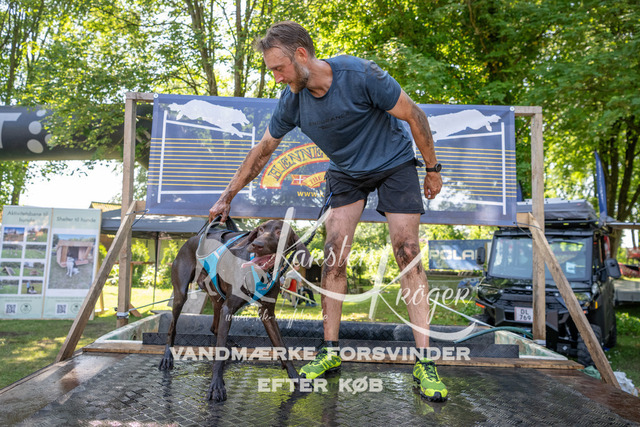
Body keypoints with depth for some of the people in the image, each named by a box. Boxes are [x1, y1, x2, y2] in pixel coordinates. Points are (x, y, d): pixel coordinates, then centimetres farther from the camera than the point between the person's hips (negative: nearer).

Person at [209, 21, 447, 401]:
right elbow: (262, 151, 0)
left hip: (395, 164, -3)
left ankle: (425, 361, -4)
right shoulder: (291, 101, -12)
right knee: (333, 256, -6)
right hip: (346, 173, 4)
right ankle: (331, 352, 7)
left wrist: (433, 167, -9)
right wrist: (227, 197, 5)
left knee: (408, 255, -10)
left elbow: (413, 115, -16)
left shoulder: (360, 75, -27)